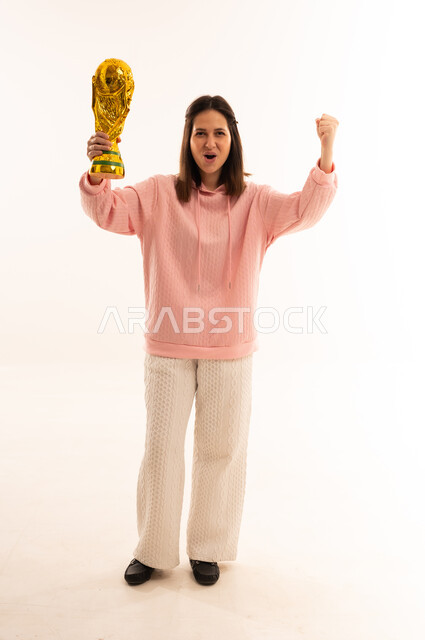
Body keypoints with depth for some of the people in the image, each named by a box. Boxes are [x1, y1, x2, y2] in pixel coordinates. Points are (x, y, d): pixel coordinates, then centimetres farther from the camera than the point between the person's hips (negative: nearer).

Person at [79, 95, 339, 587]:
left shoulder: (254, 201, 1)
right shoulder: (159, 194, 1)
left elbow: (305, 210, -13)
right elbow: (106, 210, -8)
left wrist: (326, 153, -29)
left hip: (230, 348, 1)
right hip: (168, 345, 0)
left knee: (221, 449, 11)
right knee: (161, 447, 10)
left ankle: (208, 548, 33)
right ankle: (152, 549, 31)